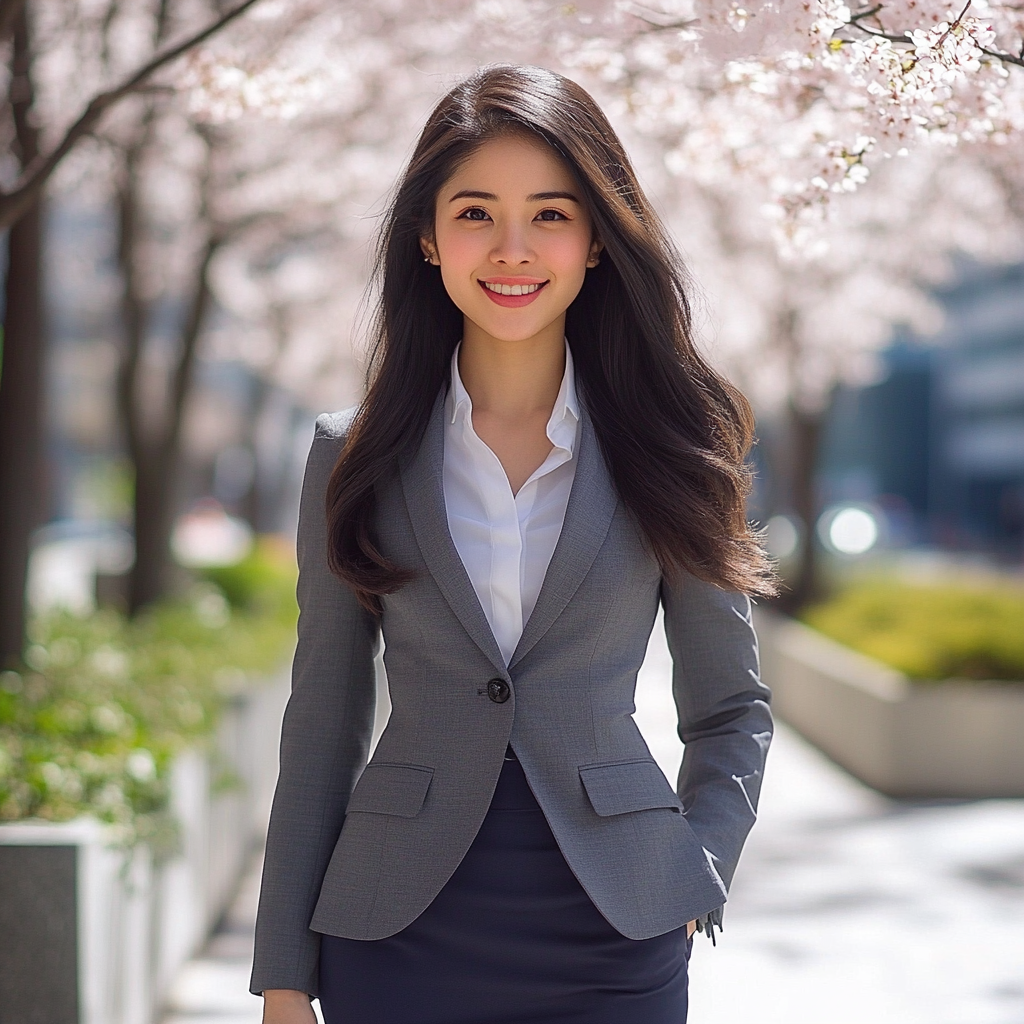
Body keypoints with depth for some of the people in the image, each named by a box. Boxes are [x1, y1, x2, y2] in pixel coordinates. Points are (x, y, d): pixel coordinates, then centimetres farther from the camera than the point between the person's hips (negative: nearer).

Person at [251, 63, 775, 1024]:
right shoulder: (355, 457, 1)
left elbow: (731, 709, 9)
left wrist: (694, 882, -3)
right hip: (402, 935, 0)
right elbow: (322, 724, 3)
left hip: (617, 943, 0)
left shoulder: (665, 448, 0)